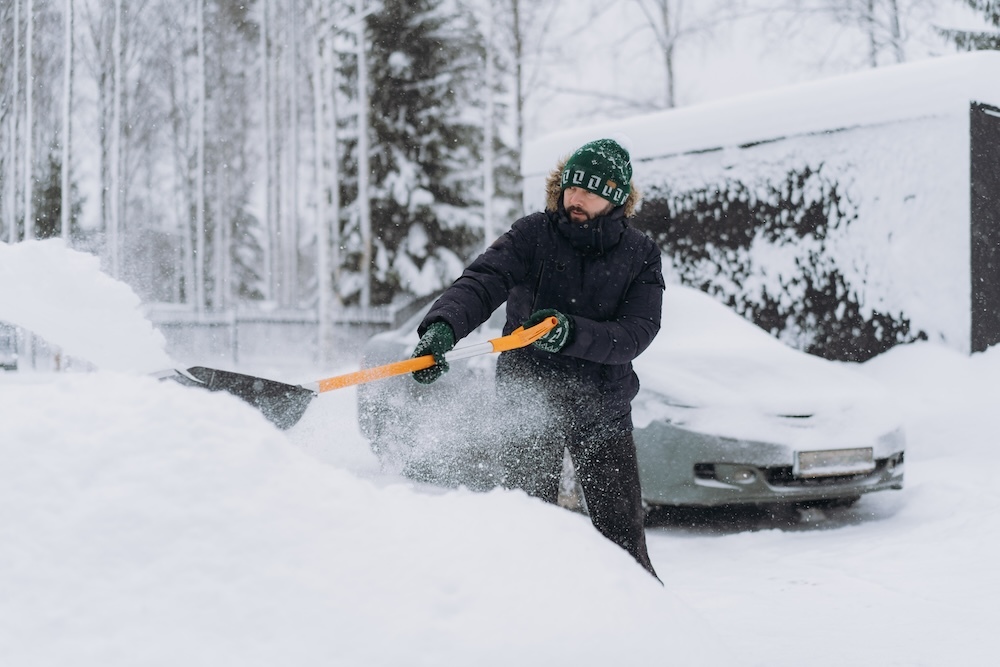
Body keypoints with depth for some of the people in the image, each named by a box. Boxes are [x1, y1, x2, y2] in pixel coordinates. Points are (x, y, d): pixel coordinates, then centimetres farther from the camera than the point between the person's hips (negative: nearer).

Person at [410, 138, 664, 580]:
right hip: (531, 396, -1)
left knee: (623, 530, 8)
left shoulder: (640, 255, -1)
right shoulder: (534, 235, -5)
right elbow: (481, 282, -19)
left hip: (605, 408, 2)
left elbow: (636, 333, -13)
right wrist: (442, 326, -40)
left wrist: (572, 333, -30)